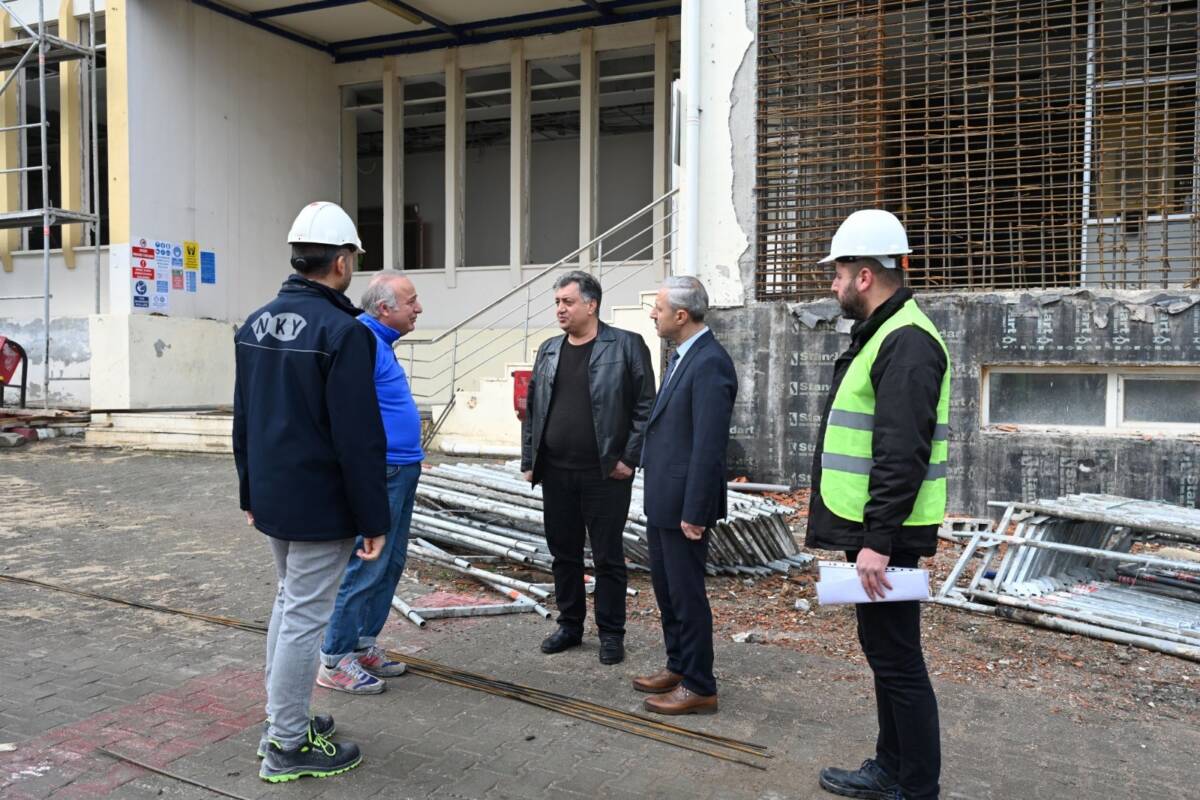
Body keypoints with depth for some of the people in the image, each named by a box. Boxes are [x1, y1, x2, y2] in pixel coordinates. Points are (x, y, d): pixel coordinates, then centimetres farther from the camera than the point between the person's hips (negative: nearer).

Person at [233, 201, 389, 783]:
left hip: (272, 496, 9)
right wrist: (374, 520, -14)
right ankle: (288, 745, 14)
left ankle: (282, 717, 34)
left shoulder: (255, 324, 7)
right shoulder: (343, 331, -19)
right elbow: (359, 440, -21)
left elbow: (243, 420, 14)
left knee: (289, 601, 21)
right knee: (306, 615, 2)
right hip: (320, 505, -8)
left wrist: (250, 492, 22)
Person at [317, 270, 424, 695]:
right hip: (379, 473, -10)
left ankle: (364, 643, 27)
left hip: (401, 472, 10)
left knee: (390, 565, 16)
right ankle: (335, 660, 9)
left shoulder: (381, 342, 15)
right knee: (365, 567, -3)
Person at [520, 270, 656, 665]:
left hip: (605, 474, -5)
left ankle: (611, 633, 20)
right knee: (564, 554, 14)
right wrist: (529, 460, 9)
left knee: (608, 557, 6)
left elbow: (646, 407, -7)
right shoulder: (548, 350, 11)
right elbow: (533, 409, 14)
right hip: (555, 473, 5)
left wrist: (629, 458, -11)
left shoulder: (626, 346, -5)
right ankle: (570, 625, 30)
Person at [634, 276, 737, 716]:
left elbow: (709, 446, -23)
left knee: (686, 592, 2)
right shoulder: (681, 355, 10)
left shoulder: (710, 363, -20)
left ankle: (699, 687, 17)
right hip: (661, 497, 10)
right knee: (665, 587, 20)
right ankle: (678, 667, 36)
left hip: (683, 502, -10)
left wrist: (694, 512, -22)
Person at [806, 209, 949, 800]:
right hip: (869, 529, 11)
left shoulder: (906, 342, -17)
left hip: (884, 535, -11)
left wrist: (877, 540, -25)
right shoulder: (879, 335, 15)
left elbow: (903, 456, -25)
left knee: (896, 656, 0)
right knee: (881, 643, 19)